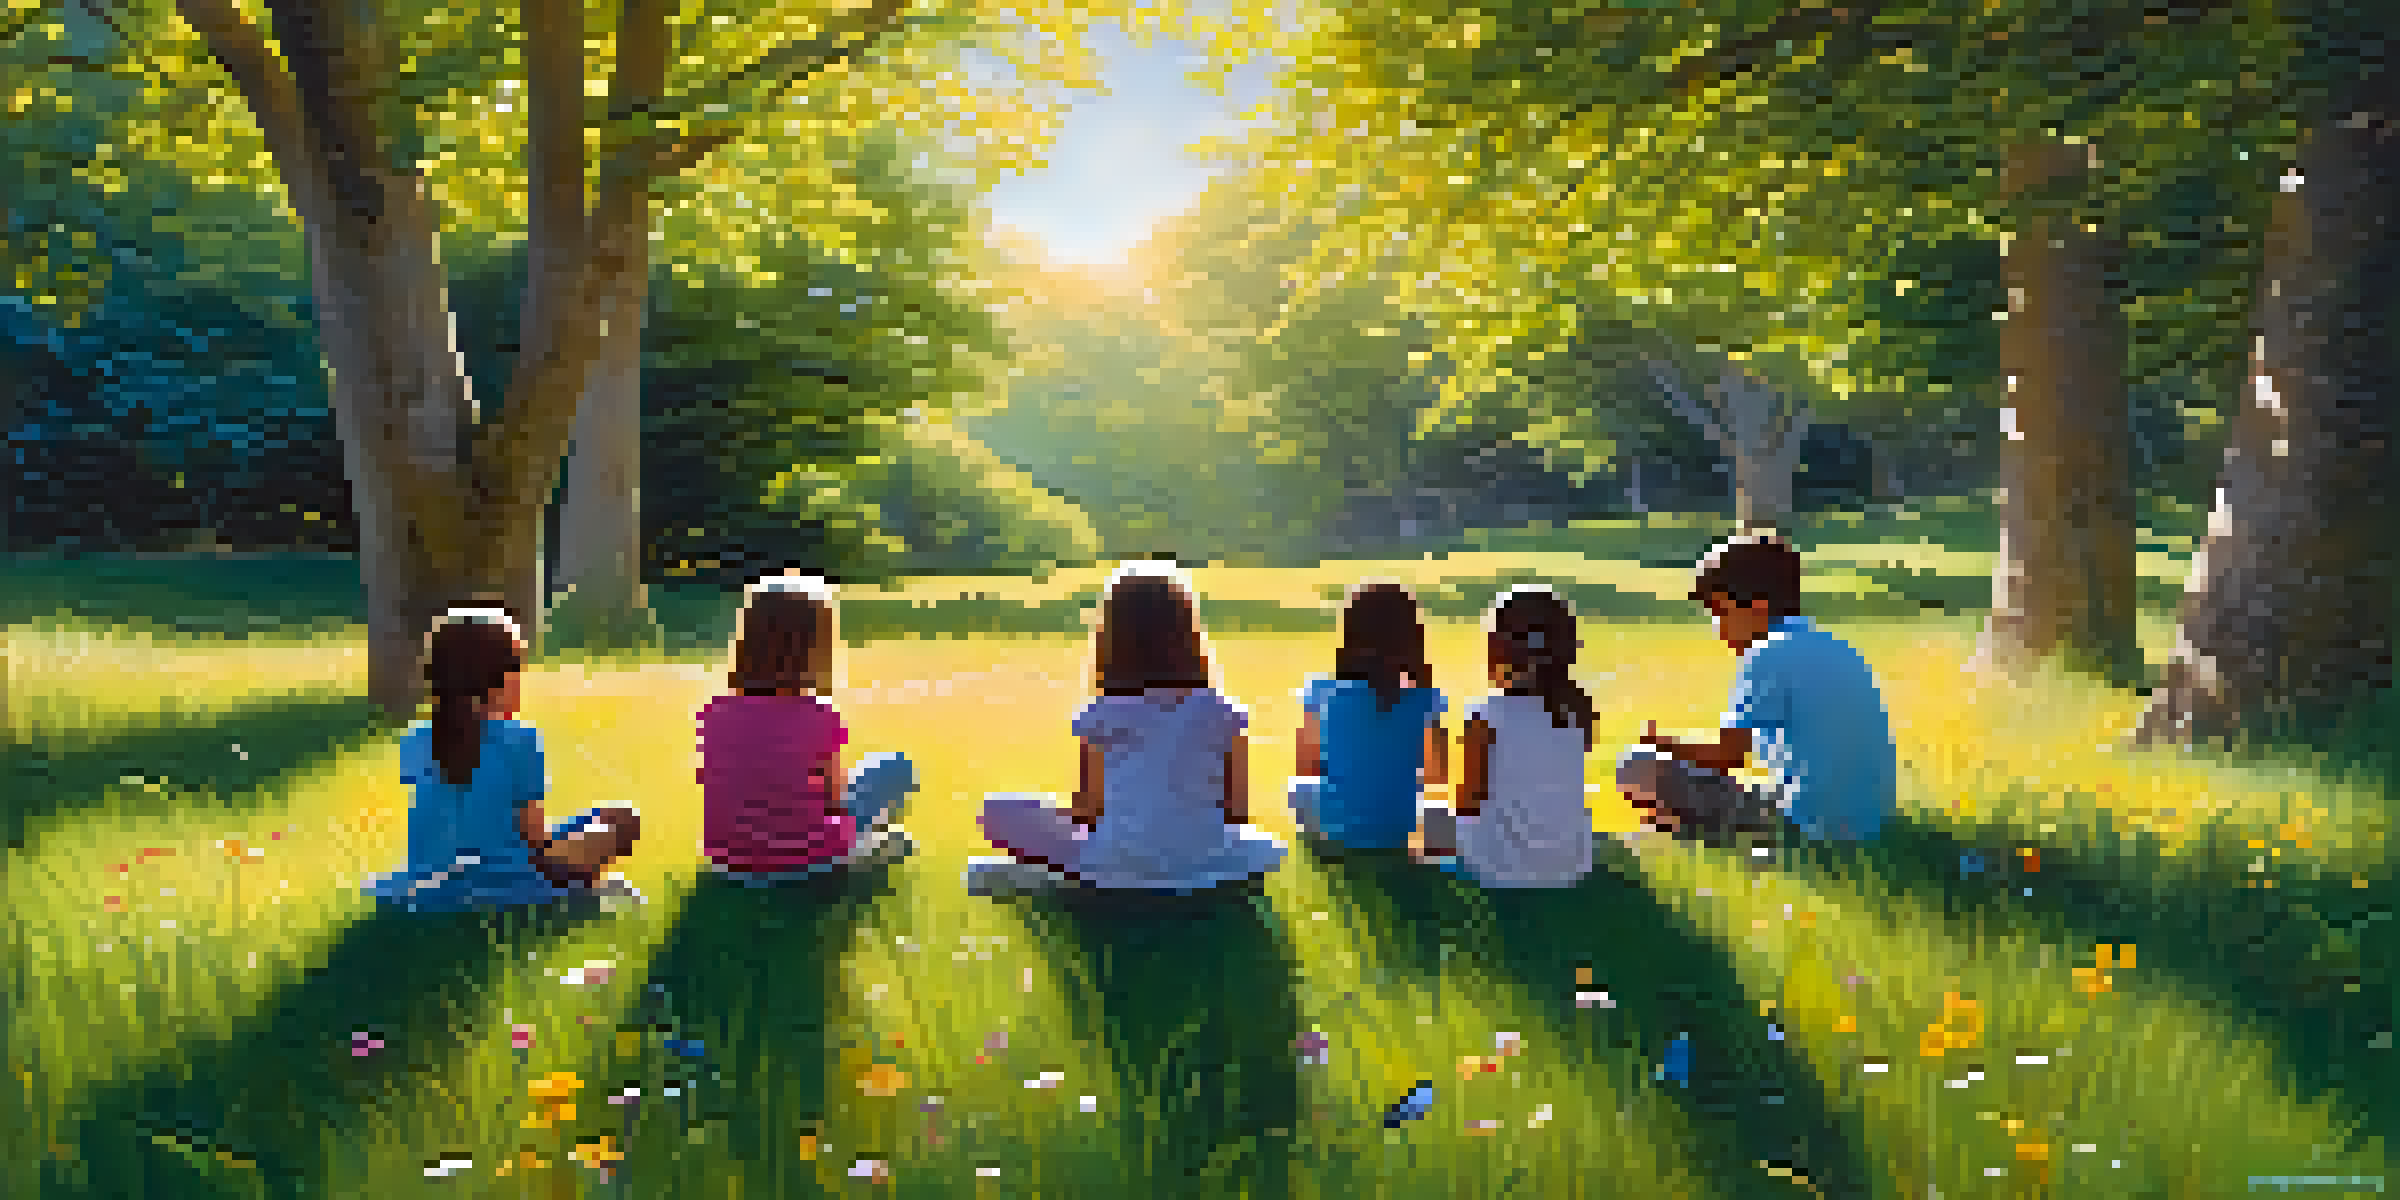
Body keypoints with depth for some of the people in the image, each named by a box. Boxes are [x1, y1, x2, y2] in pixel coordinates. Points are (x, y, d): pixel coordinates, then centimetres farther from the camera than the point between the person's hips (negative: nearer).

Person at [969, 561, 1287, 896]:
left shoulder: (1101, 717, -3)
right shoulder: (1221, 712, 3)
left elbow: (1088, 810, 1)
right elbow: (1239, 809, 5)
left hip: (1117, 869, 0)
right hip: (1206, 867, 1)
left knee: (999, 812, 14)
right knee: (1266, 848, 32)